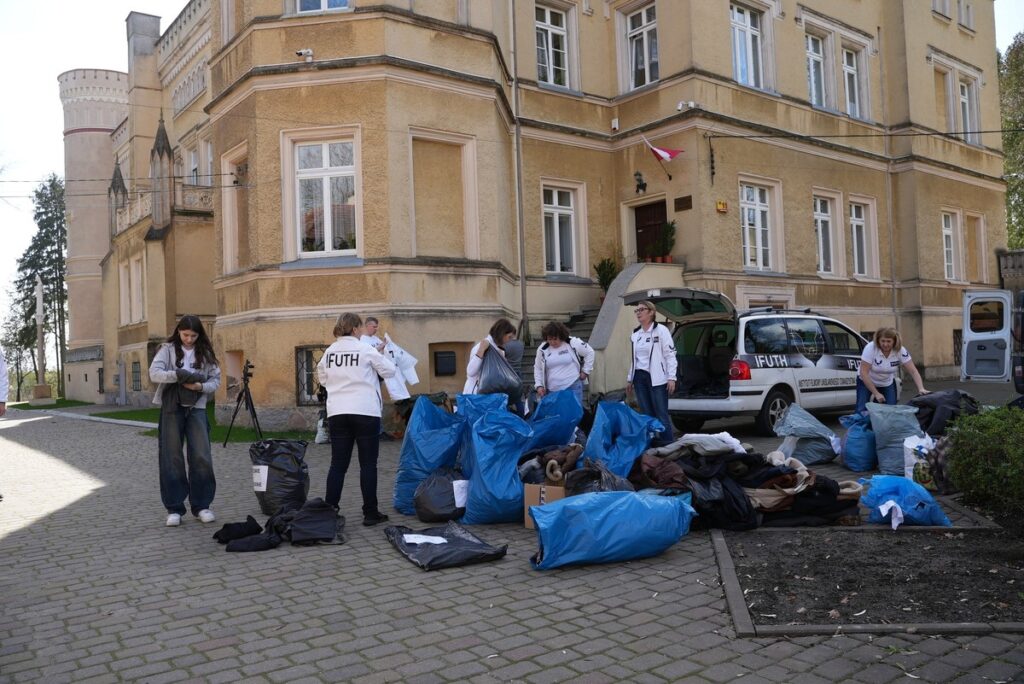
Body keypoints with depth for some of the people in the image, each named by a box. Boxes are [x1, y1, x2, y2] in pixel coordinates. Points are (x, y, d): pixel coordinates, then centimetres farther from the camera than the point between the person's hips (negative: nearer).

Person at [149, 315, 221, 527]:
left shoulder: (205, 353, 9)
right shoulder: (168, 349, 3)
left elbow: (216, 379, 7)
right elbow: (154, 373, -9)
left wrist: (201, 386, -13)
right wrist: (177, 375, -22)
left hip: (197, 408, 1)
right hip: (172, 408, -1)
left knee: (202, 457, -3)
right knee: (172, 458, 1)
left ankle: (201, 505, 9)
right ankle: (174, 508, 9)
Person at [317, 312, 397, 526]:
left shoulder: (329, 351, 7)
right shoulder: (365, 349, -7)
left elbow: (322, 379, 18)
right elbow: (389, 371, -1)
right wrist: (379, 356, 16)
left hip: (337, 412, 4)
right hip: (365, 412, -4)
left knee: (338, 464, 8)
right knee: (368, 464, 4)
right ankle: (370, 513, 8)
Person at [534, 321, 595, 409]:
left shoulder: (573, 343, -5)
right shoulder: (542, 349, 4)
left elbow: (589, 352, 6)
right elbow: (538, 369, 16)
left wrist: (586, 371, 4)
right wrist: (539, 385, 7)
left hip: (573, 388, -3)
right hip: (552, 391, 3)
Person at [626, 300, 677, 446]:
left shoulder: (661, 330, -4)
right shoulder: (635, 334, 14)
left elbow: (670, 355, -7)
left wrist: (671, 378, -14)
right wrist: (629, 379, 16)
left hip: (657, 378, -6)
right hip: (639, 378, 6)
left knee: (661, 414, -6)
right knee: (646, 415, 9)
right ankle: (650, 443, 15)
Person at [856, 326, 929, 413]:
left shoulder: (901, 351, -20)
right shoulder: (870, 348, -28)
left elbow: (913, 371, -17)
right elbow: (864, 373, -27)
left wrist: (921, 389, -33)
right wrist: (876, 393, -26)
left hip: (888, 383, 3)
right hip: (867, 382, -3)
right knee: (861, 410, -15)